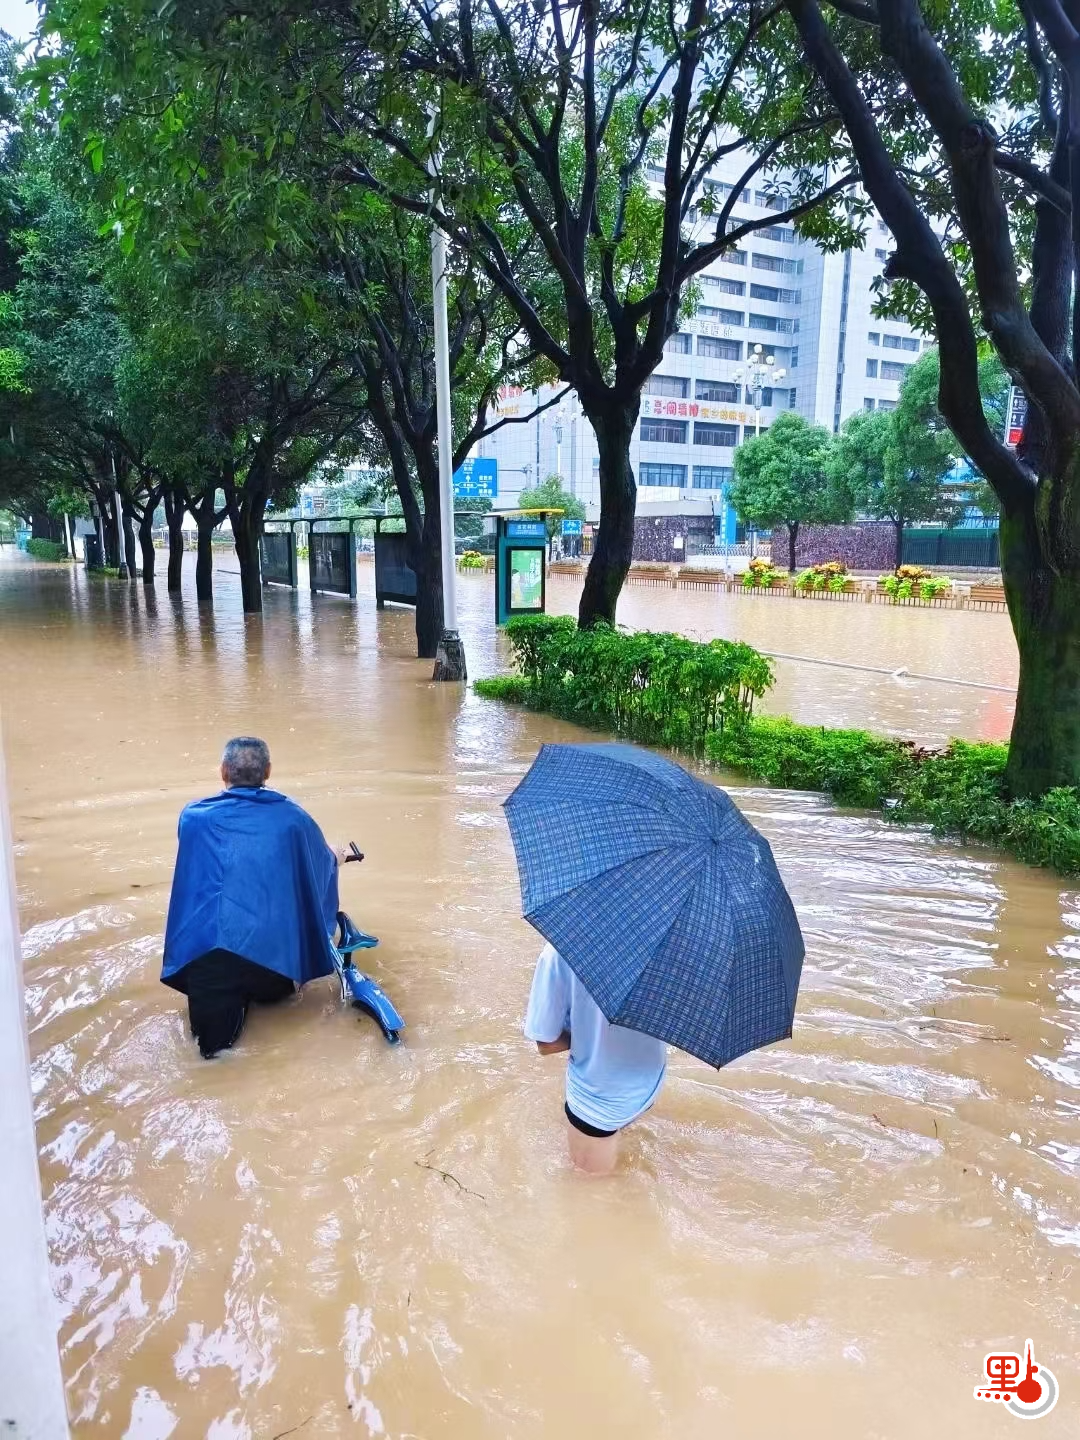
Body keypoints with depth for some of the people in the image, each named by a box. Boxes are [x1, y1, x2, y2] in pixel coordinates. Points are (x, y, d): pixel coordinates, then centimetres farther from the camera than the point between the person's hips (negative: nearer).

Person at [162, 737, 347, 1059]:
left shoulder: (194, 816, 10)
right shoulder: (292, 817, 8)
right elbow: (322, 867, 25)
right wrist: (334, 857, 50)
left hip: (206, 949, -1)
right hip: (272, 950, 2)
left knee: (213, 1043, 14)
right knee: (270, 991, 34)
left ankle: (225, 1003, -7)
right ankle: (259, 990, 11)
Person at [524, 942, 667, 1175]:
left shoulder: (559, 954, -29)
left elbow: (546, 1044, -19)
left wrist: (588, 1033, -4)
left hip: (597, 1098, -3)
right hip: (651, 1085, 3)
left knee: (593, 1171, 26)